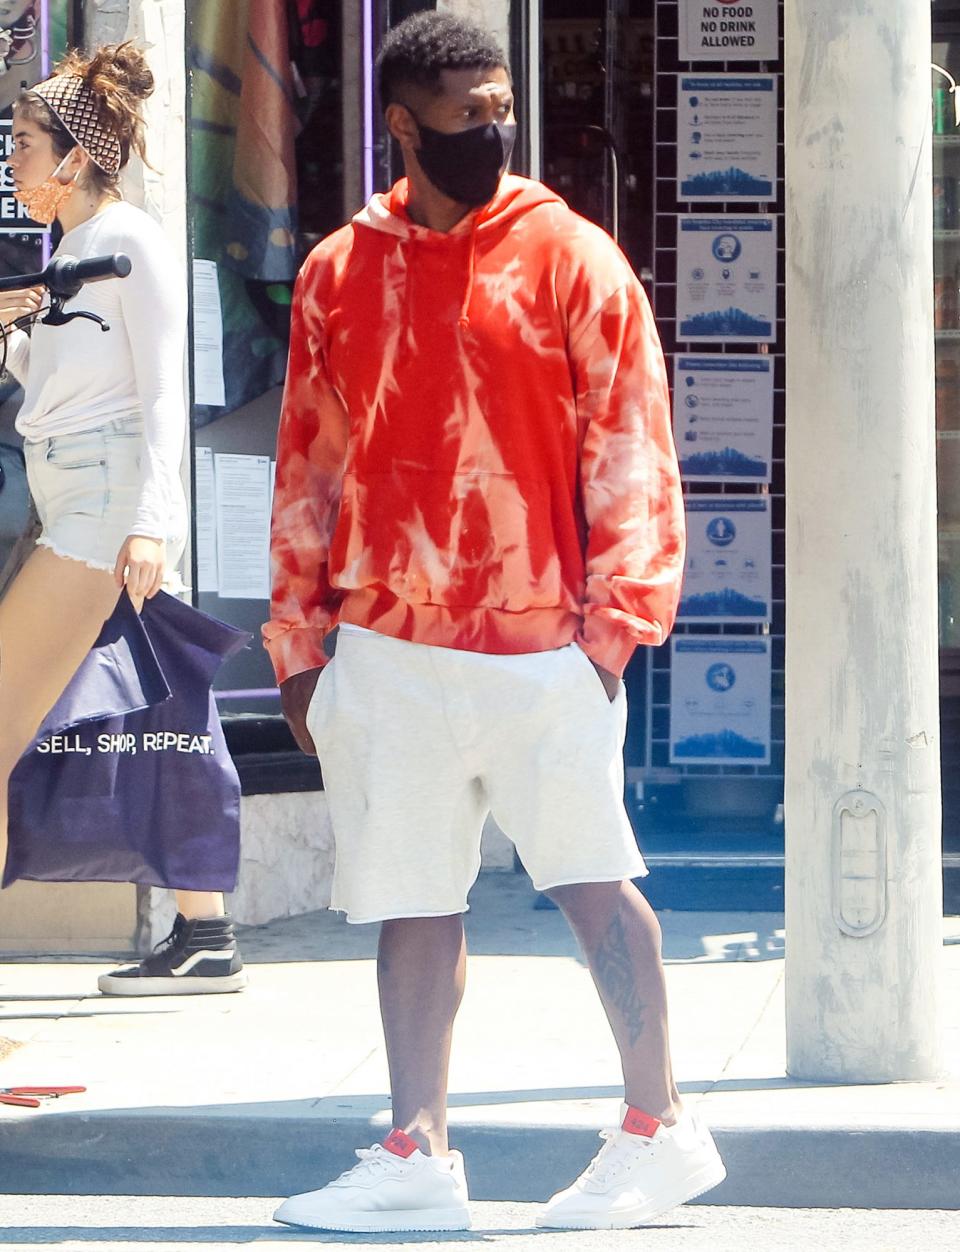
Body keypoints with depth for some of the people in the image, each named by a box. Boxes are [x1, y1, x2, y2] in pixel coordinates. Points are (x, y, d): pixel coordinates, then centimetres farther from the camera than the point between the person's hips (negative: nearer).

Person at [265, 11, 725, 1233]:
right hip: (388, 650, 4)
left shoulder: (570, 256, 0)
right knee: (412, 903, 6)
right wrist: (298, 639, 11)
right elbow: (309, 460, 14)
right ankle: (417, 1155, 11)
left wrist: (616, 617, -9)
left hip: (539, 643, -3)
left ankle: (658, 1130, 7)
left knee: (592, 881, -4)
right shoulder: (340, 272, 10)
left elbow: (629, 445, -2)